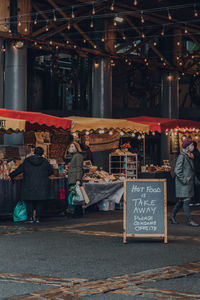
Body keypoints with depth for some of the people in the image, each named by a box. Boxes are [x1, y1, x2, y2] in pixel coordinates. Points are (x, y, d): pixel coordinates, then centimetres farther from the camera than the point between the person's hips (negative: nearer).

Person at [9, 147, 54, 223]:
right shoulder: (44, 161, 0)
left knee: (29, 202, 9)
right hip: (42, 186, 0)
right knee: (40, 202, 9)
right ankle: (37, 218, 7)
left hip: (29, 185, 0)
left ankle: (30, 218, 2)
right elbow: (51, 171, 7)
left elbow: (19, 170, 5)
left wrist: (11, 176, 18)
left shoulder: (27, 161, 0)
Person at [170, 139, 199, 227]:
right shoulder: (181, 156, -13)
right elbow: (177, 170, -18)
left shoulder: (189, 157, 15)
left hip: (189, 182, 9)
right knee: (186, 201, -6)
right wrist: (184, 180, -19)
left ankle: (172, 216, 24)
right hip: (183, 184, -9)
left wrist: (192, 180, 17)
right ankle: (189, 220, -3)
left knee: (181, 201, 13)